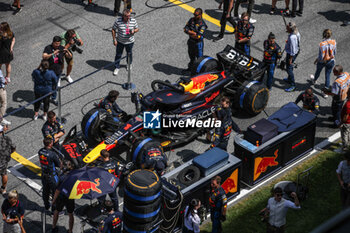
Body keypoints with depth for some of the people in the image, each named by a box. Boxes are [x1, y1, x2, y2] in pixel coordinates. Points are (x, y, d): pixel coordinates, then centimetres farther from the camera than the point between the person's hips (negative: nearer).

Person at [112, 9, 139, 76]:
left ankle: (129, 64, 49)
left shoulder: (133, 20, -13)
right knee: (118, 54, 8)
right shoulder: (118, 20, -18)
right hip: (120, 41, -1)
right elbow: (113, 30, -8)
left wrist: (134, 31, -23)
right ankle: (117, 68, 26)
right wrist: (114, 39, -10)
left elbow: (137, 29, 1)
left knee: (129, 53, 21)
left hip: (130, 41, 1)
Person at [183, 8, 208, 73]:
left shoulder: (202, 24, -23)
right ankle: (190, 67, 45)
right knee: (191, 56, 25)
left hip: (198, 43, -7)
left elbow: (198, 36, -29)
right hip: (191, 41, 7)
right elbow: (185, 29, -5)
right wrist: (194, 33, -20)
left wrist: (189, 32, -19)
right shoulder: (192, 20, -3)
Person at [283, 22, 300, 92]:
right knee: (290, 67, 28)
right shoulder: (297, 32, -7)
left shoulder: (292, 37, -34)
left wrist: (290, 59, -19)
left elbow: (292, 49, -28)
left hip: (291, 54, -10)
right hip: (296, 51, 10)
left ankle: (293, 86, 6)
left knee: (289, 68, 1)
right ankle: (289, 79, 47)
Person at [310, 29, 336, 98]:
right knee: (328, 76, 16)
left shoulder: (322, 44, -32)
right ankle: (326, 92, 22)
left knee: (318, 71, 29)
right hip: (330, 61, 2)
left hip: (322, 62, -2)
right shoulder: (334, 42, -18)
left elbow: (321, 57, -24)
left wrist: (316, 60, -4)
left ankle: (314, 80, 61)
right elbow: (334, 53, -2)